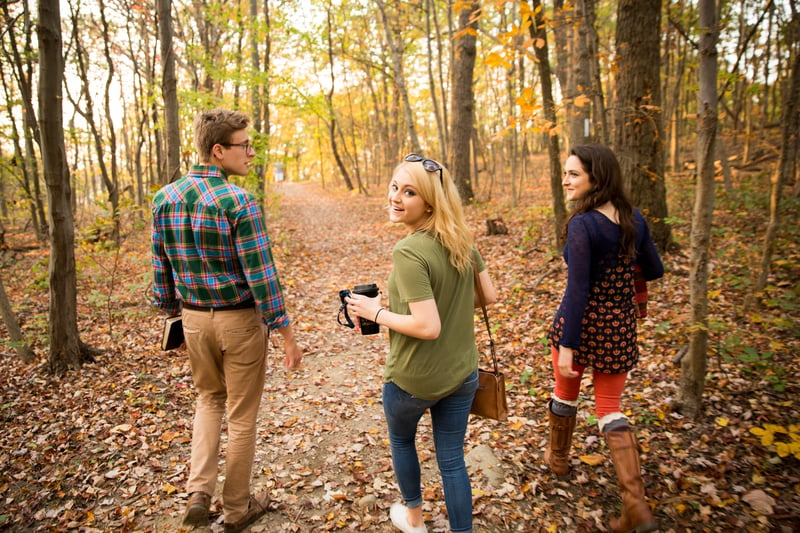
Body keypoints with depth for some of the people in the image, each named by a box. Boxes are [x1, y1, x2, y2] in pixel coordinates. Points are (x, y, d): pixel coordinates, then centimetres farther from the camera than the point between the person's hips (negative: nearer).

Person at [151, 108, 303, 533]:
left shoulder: (164, 199, -1)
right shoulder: (238, 202, -20)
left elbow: (160, 268, 6)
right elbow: (261, 274, -20)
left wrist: (173, 312, 19)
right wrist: (287, 333, -12)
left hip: (194, 318, 6)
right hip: (240, 320, -5)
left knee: (208, 397, 28)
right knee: (241, 414, 12)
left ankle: (199, 490, 19)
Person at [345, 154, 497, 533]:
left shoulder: (408, 252, -26)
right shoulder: (461, 240, -5)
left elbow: (428, 327, -29)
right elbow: (490, 296, 4)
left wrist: (375, 312, -16)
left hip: (413, 379, -4)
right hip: (462, 373, 5)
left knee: (401, 439, 27)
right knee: (451, 459, 18)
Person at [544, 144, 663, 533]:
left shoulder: (583, 224, -19)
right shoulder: (634, 219, 0)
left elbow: (577, 290, -21)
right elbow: (654, 271, 11)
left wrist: (567, 346, -18)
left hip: (583, 323, -5)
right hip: (620, 325, 5)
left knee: (565, 394, 20)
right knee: (610, 408, 13)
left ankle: (558, 459, 44)